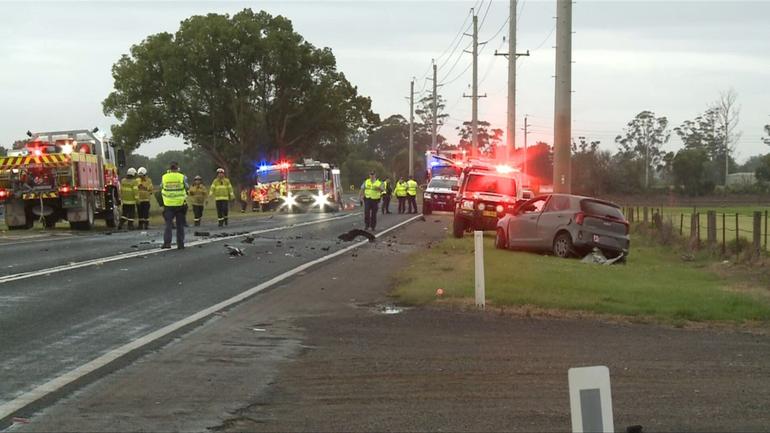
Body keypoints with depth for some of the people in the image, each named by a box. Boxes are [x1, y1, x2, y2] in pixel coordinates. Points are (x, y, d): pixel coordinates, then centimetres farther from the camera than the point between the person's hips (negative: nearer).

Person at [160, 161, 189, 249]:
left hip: (168, 205, 0)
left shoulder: (164, 177, -4)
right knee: (180, 225, 9)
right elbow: (187, 188, 3)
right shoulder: (182, 177, -6)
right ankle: (180, 244, 10)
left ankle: (167, 242, -9)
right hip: (180, 204, 0)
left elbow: (161, 188, 10)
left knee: (168, 224, 5)